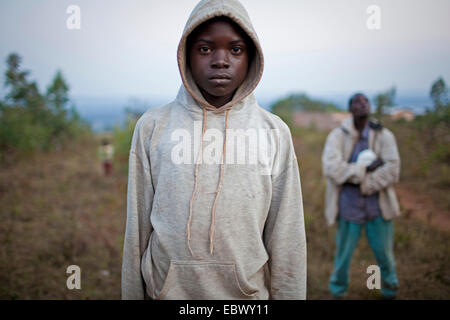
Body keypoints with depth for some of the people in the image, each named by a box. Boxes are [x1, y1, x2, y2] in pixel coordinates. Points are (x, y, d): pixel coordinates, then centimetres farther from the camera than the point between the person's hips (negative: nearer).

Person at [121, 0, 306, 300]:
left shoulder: (274, 132, -4)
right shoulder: (153, 126, -3)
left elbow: (287, 240, -3)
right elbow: (137, 230, 0)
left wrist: (289, 294, -2)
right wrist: (132, 294, 2)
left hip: (248, 291, 0)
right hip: (167, 289, 0)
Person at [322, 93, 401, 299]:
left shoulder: (384, 136, -1)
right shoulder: (337, 136, -4)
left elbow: (392, 171, -13)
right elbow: (331, 168, -20)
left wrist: (363, 185, -16)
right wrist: (365, 169, -21)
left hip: (378, 207, 1)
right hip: (349, 207, -1)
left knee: (384, 253, 11)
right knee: (343, 253, 11)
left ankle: (390, 290, 38)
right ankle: (337, 291, 36)